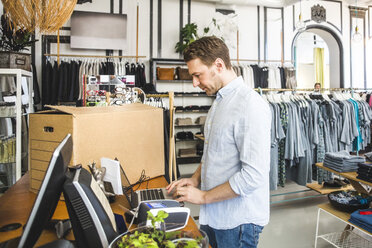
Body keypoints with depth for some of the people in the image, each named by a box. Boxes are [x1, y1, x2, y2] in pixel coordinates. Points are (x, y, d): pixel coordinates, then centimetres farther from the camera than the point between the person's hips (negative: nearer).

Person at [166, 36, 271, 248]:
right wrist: (196, 179, 2)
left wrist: (204, 197, -17)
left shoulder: (250, 106, -22)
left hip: (238, 222, -8)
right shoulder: (219, 101, 8)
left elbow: (254, 175, -25)